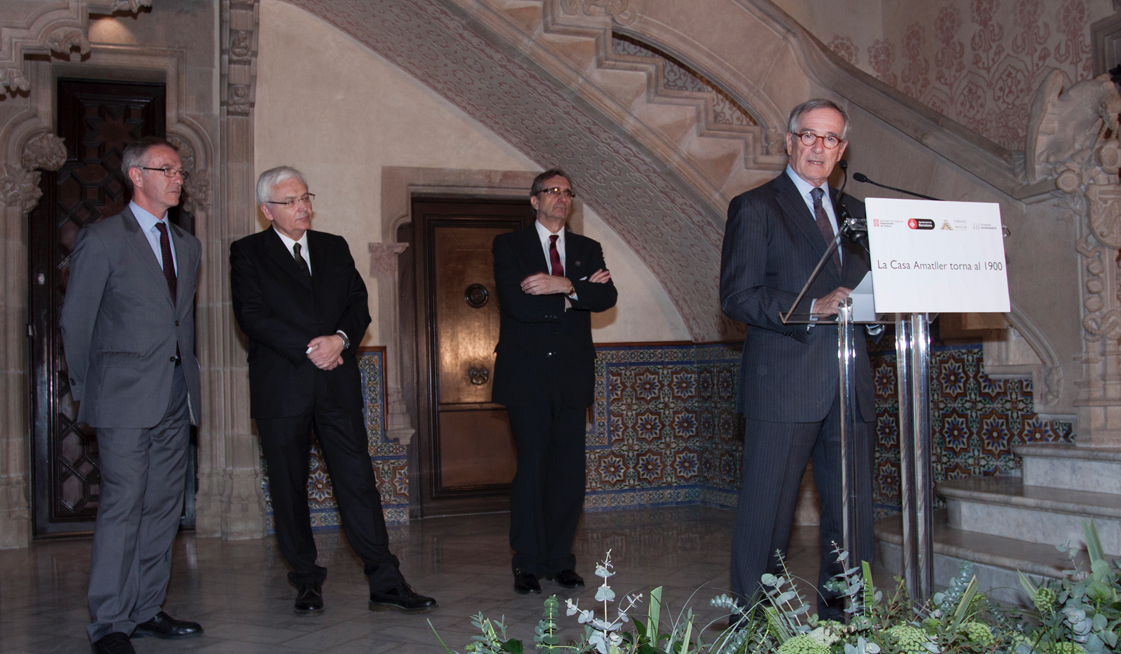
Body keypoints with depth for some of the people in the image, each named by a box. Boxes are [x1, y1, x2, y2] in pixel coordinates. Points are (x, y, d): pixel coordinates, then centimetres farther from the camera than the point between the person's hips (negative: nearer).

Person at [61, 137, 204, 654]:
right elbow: (75, 322, 1)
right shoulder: (101, 239, -2)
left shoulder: (187, 246, 17)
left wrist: (185, 374, 13)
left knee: (164, 506, 7)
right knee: (123, 505, -8)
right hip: (125, 396, -6)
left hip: (175, 397, 6)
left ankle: (146, 611, 16)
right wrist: (84, 391, 4)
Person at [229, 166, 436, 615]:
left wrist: (340, 339, -11)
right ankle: (307, 582, 19)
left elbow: (359, 304, 9)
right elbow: (253, 316, -8)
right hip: (281, 388, -2)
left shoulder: (335, 248, 16)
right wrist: (309, 348, -14)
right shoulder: (247, 253, 4)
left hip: (336, 383, 2)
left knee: (358, 480, -1)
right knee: (289, 488, 5)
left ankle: (385, 582, 0)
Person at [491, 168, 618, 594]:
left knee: (569, 471, 2)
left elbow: (607, 297, -2)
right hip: (526, 375, -3)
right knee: (532, 468, -4)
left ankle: (560, 560, 12)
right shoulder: (509, 245, 6)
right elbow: (516, 303, -10)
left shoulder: (588, 250, 16)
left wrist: (563, 285, -17)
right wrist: (577, 292, -7)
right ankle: (528, 564, 5)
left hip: (571, 375, 3)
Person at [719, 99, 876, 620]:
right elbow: (736, 297, -8)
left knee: (853, 513, 10)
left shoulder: (855, 212, 20)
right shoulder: (754, 208, 1)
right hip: (784, 382, -6)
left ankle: (842, 618, 22)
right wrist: (811, 308, -19)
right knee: (765, 516, -1)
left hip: (849, 383, 6)